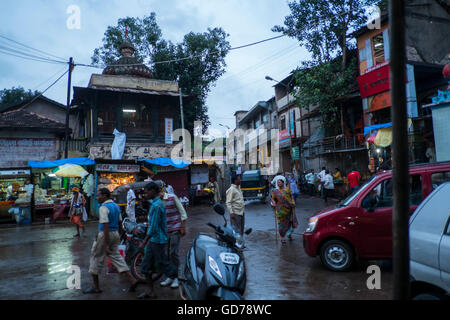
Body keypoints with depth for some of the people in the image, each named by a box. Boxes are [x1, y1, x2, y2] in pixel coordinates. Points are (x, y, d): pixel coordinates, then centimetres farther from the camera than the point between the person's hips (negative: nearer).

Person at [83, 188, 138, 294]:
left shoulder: (103, 208, -16)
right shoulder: (116, 206, 10)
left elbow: (105, 226, -22)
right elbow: (119, 223, 15)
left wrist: (106, 245, -22)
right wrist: (118, 236, 23)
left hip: (105, 234, -8)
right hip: (115, 234, 8)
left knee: (96, 258, 9)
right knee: (116, 256, 12)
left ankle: (96, 287, 19)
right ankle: (132, 280, 4)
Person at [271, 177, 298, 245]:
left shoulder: (287, 189, 12)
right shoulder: (275, 191, 9)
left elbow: (291, 197, 16)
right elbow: (273, 199, 12)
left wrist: (293, 203, 4)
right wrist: (274, 203, -7)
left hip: (289, 209, 2)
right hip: (281, 210, -2)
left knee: (292, 222, 5)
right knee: (282, 224, 0)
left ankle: (289, 233, 33)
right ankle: (283, 238, 14)